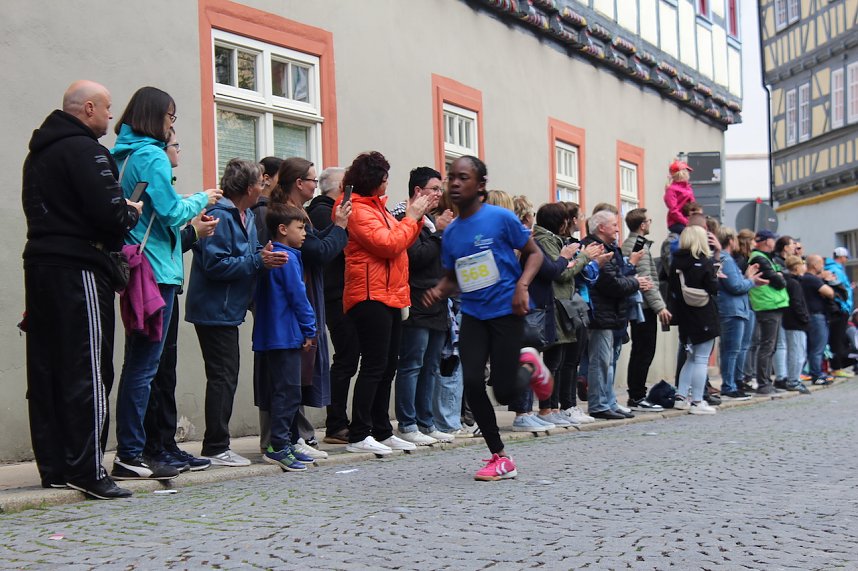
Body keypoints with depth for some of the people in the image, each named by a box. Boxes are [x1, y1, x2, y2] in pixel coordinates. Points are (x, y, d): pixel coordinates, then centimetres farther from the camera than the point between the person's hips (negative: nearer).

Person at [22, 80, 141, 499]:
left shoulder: (38, 153, 19)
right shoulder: (84, 150, -10)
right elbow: (110, 214, -19)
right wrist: (133, 212, 2)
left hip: (40, 262, 9)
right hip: (79, 268, -9)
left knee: (45, 371, 8)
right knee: (88, 371, -7)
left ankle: (53, 467, 13)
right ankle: (87, 470, -8)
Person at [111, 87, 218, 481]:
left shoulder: (123, 156, 15)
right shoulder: (152, 156, -11)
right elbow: (170, 213, -14)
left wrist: (187, 205, 18)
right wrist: (201, 199, 2)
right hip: (155, 269, -9)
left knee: (138, 362, 13)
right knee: (143, 364, -6)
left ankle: (129, 452, 16)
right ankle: (129, 456, -3)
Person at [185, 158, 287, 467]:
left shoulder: (246, 216, 13)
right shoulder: (220, 216, -17)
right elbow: (215, 264, -24)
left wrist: (265, 257, -2)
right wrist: (258, 261, -22)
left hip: (227, 311, 11)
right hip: (215, 310, -11)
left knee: (226, 377, 14)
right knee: (223, 377, -6)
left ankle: (217, 445, 22)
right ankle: (216, 447, 1)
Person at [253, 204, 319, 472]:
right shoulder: (287, 259, -13)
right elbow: (298, 296, -14)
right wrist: (309, 330, -5)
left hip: (270, 336, 10)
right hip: (286, 336, -10)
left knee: (281, 391, 14)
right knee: (288, 392, -7)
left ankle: (281, 444, 18)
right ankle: (279, 447, -6)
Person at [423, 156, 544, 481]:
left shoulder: (501, 218, -8)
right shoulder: (451, 232, 7)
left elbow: (534, 253, 0)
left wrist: (522, 286, -16)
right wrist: (439, 291, -4)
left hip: (506, 311, -5)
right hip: (472, 314, 5)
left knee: (503, 391, -7)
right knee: (472, 383, -8)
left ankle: (528, 369, 31)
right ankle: (500, 458, 7)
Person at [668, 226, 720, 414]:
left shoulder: (676, 262, 4)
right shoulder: (705, 262, -12)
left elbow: (672, 289, 6)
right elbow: (713, 289, -11)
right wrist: (717, 278, 7)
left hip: (684, 317, 6)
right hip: (704, 317, -6)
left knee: (692, 358, 19)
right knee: (701, 359, 0)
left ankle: (681, 397, 16)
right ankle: (697, 402, -1)